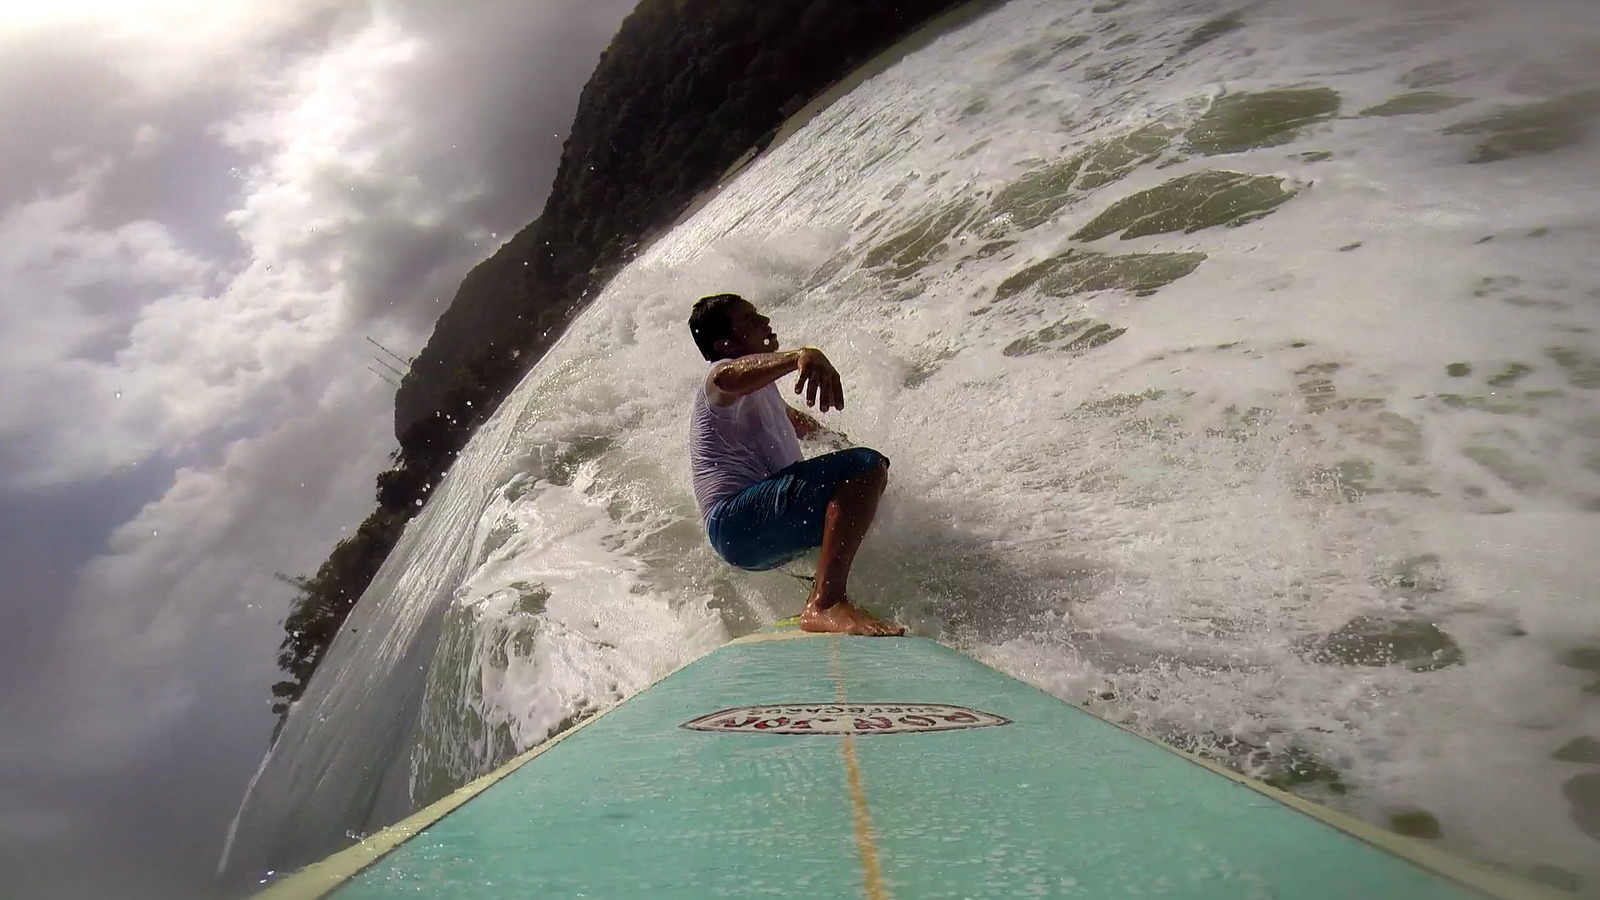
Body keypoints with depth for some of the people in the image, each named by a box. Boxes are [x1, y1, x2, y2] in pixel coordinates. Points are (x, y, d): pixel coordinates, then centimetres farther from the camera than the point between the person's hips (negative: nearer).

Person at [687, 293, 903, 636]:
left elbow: (795, 421, 47)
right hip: (739, 520, -11)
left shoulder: (759, 385, 25)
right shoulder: (725, 373, -7)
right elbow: (729, 377, -35)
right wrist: (800, 356, -51)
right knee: (865, 467, -30)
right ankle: (826, 605, -39)